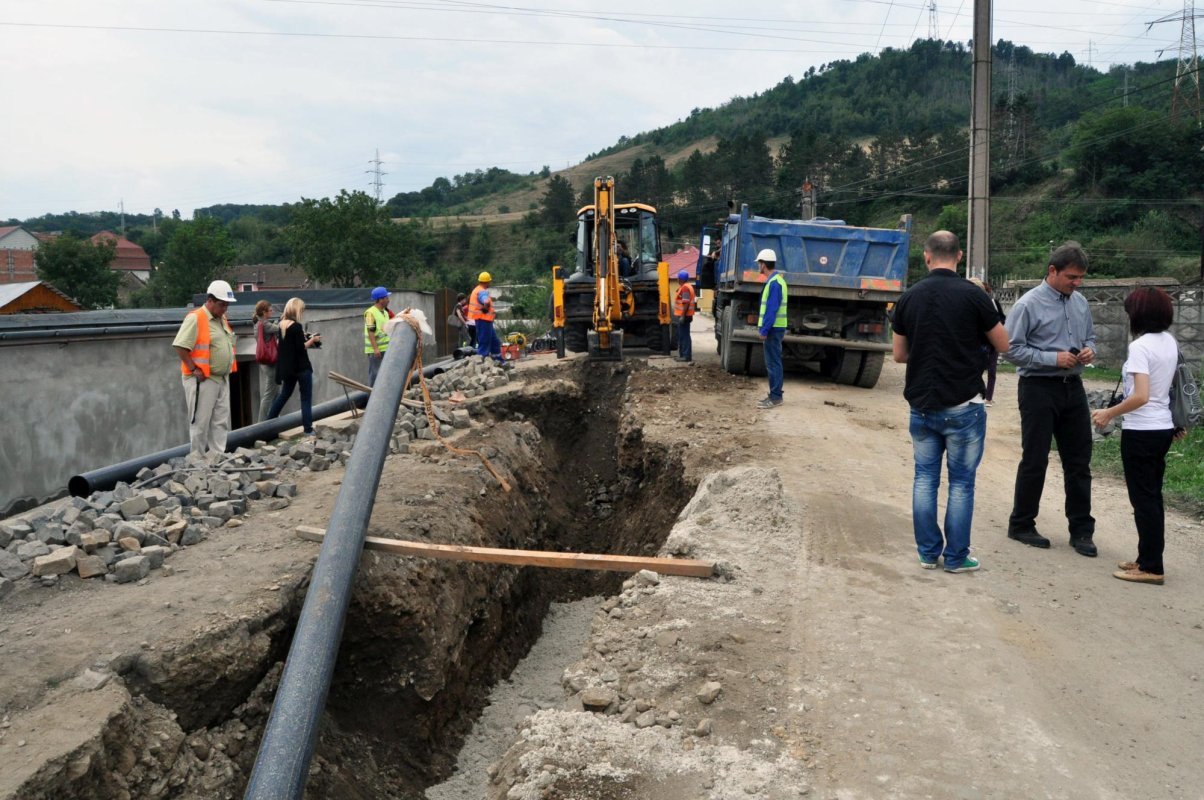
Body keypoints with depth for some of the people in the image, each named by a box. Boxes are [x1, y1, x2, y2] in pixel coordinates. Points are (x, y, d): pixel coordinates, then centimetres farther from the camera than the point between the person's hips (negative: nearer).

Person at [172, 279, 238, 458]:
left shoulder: (222, 319, 13)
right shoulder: (195, 319, -14)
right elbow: (180, 346, -19)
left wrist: (229, 367, 14)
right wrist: (194, 370, -19)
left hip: (222, 379, 8)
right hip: (202, 380, -8)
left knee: (221, 421, 9)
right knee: (201, 422, -1)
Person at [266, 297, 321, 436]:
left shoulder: (282, 324, 5)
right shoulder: (297, 326, -18)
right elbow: (301, 348, -19)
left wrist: (305, 338, 11)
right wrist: (312, 340, -6)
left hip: (286, 366, 8)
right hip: (301, 367, -7)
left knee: (285, 393, 22)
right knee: (306, 398, 0)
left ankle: (269, 422, 26)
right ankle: (308, 429, -1)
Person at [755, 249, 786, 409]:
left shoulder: (774, 283, -17)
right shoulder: (775, 280, 15)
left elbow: (771, 309, -22)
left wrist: (764, 330, -22)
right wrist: (763, 326, 21)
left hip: (772, 329, -10)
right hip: (774, 328, 10)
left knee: (773, 363, -7)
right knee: (772, 362, 14)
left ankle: (775, 397, -4)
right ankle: (775, 394, 19)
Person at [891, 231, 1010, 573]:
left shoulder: (909, 297, 1)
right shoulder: (972, 295, -10)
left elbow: (899, 354, 9)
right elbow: (1002, 345, 0)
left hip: (921, 403, 4)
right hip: (962, 405, -3)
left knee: (925, 478, 12)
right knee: (961, 482, 6)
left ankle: (928, 552, 17)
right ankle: (956, 557, 11)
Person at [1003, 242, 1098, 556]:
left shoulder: (1080, 302, 8)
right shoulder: (1029, 304, -12)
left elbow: (1090, 337, 20)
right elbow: (1012, 349, -14)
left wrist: (1089, 351, -3)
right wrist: (1053, 358, -19)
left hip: (1072, 388, 6)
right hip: (1039, 388, -6)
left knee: (1079, 460, 9)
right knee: (1035, 460, 2)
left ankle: (1081, 531, 18)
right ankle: (1021, 525, 18)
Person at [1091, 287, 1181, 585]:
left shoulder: (1140, 346, -18)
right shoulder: (1170, 343, 7)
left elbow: (1140, 396, -26)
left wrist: (1108, 414, -14)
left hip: (1141, 432, -8)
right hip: (1163, 429, 8)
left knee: (1143, 499, -1)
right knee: (1153, 497, 15)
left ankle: (1151, 567, 5)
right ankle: (1149, 559, 23)